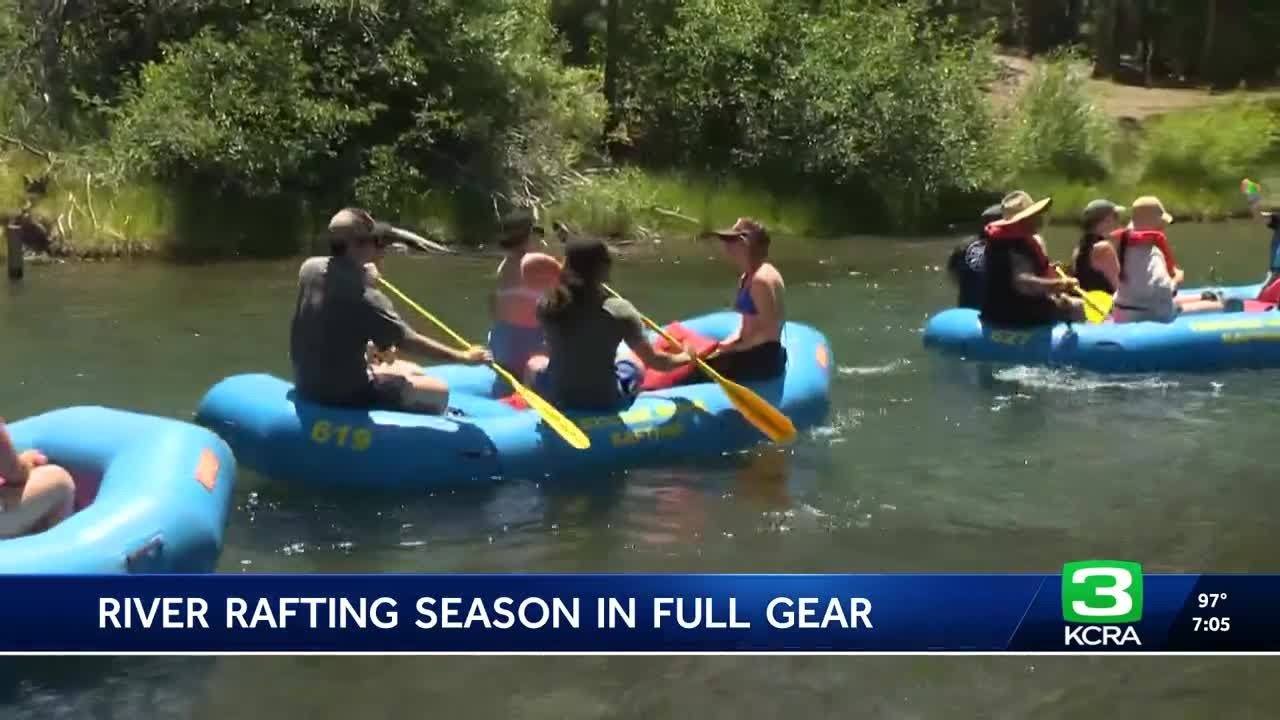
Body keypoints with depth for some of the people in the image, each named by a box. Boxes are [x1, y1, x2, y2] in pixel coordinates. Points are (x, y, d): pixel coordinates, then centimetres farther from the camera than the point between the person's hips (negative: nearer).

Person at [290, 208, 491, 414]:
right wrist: (463, 357, -13)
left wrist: (361, 272, 8)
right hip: (344, 395, -9)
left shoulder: (310, 268, -5)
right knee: (438, 392, 3)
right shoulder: (364, 297, -27)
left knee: (412, 374, 24)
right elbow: (408, 342, -21)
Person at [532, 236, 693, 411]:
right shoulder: (619, 311, -21)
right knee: (632, 366, 32)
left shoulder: (547, 305, -15)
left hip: (558, 397, 1)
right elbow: (652, 360, -14)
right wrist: (684, 357, 6)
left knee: (535, 364, 34)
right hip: (607, 401, -1)